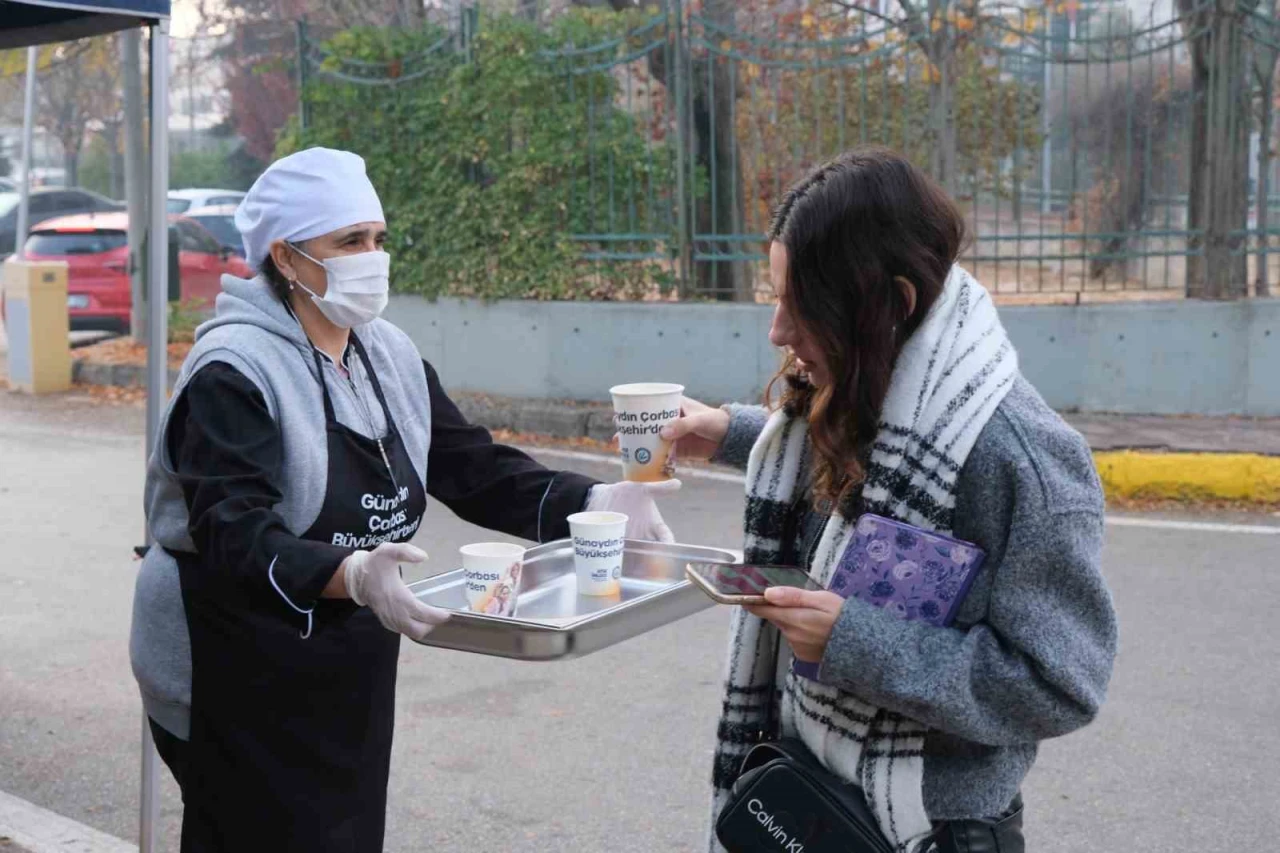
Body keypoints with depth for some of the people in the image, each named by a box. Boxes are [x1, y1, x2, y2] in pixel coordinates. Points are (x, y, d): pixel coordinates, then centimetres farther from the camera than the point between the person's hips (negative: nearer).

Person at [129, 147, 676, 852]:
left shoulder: (390, 356, 5)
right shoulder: (234, 372, -19)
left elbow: (477, 471, 4)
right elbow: (235, 535, -29)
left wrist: (589, 501, -12)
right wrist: (348, 574, -48)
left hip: (351, 676, 7)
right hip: (238, 682, -7)